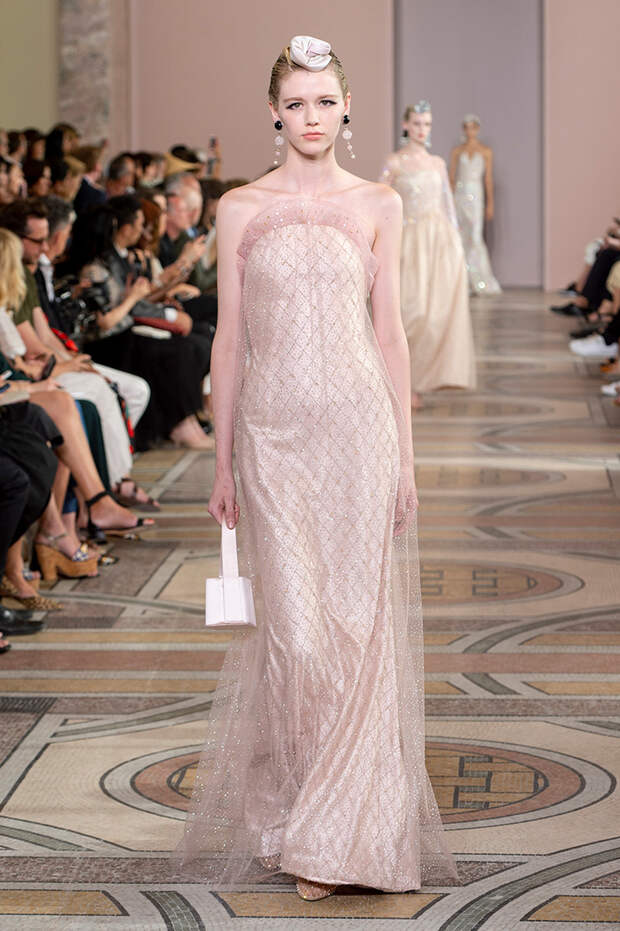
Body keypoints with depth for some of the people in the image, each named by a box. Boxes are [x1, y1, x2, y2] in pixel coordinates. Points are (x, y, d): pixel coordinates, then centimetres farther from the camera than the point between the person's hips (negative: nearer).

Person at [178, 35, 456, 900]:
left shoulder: (378, 205, 6)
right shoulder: (240, 208, 5)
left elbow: (390, 333, 6)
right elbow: (229, 338, 7)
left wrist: (404, 457, 3)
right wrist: (222, 462, 5)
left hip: (357, 425, 0)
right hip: (273, 430, 0)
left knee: (356, 622, -3)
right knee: (294, 626, -2)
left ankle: (335, 835, 3)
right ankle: (292, 807, 15)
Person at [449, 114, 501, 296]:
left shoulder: (486, 151, 6)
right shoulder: (457, 152, 10)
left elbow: (488, 179, 5)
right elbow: (451, 178, 10)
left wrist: (490, 204, 1)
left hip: (476, 196, -2)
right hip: (459, 196, 2)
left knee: (475, 238, -12)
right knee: (462, 239, 2)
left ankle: (481, 282, -7)